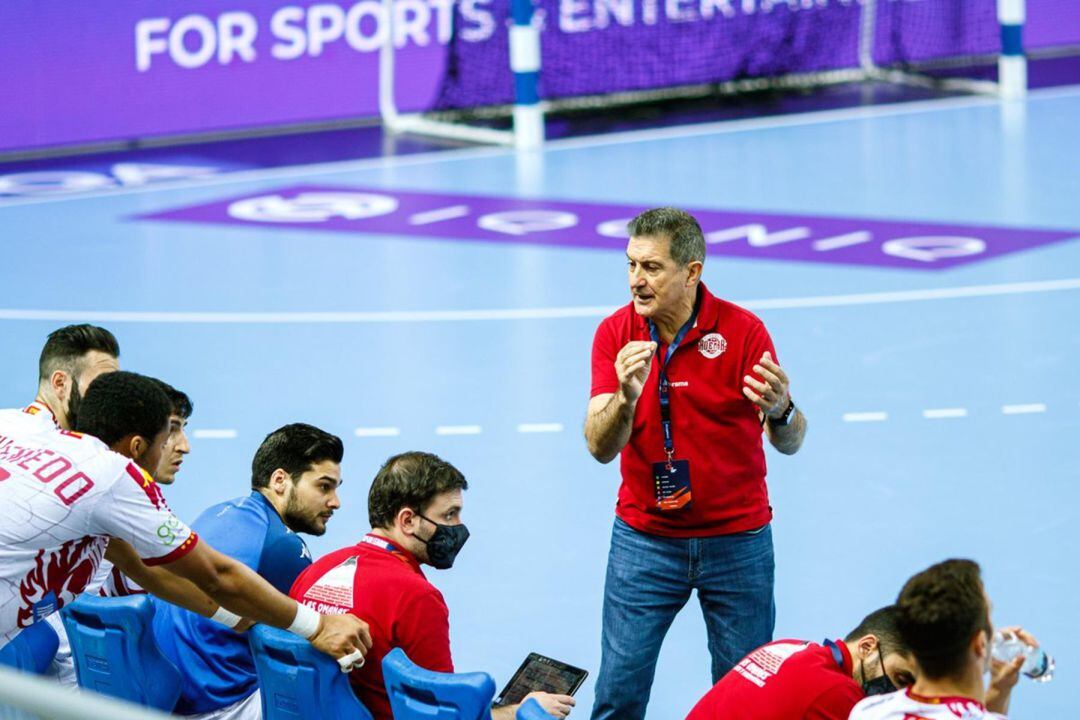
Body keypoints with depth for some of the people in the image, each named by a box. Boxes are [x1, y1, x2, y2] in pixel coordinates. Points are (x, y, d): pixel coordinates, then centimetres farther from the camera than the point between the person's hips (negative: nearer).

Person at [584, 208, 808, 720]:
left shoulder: (741, 331, -11)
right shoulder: (616, 334, -5)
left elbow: (789, 444, -10)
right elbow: (600, 448, -12)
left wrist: (781, 411, -34)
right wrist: (626, 396, -32)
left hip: (737, 538, -1)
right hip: (644, 538, 1)